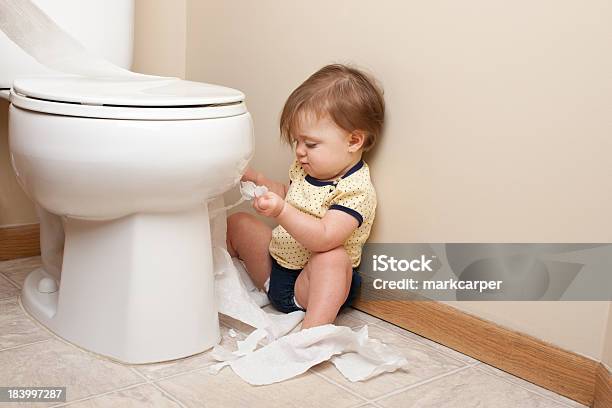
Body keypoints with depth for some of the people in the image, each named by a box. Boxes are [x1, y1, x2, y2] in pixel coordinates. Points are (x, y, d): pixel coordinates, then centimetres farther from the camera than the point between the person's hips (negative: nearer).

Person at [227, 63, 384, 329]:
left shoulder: (356, 190, -23)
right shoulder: (308, 168, 3)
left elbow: (324, 239, -36)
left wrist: (281, 211, -45)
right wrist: (259, 182, 7)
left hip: (310, 285, -9)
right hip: (274, 266, 9)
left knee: (333, 256, -40)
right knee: (237, 222, 12)